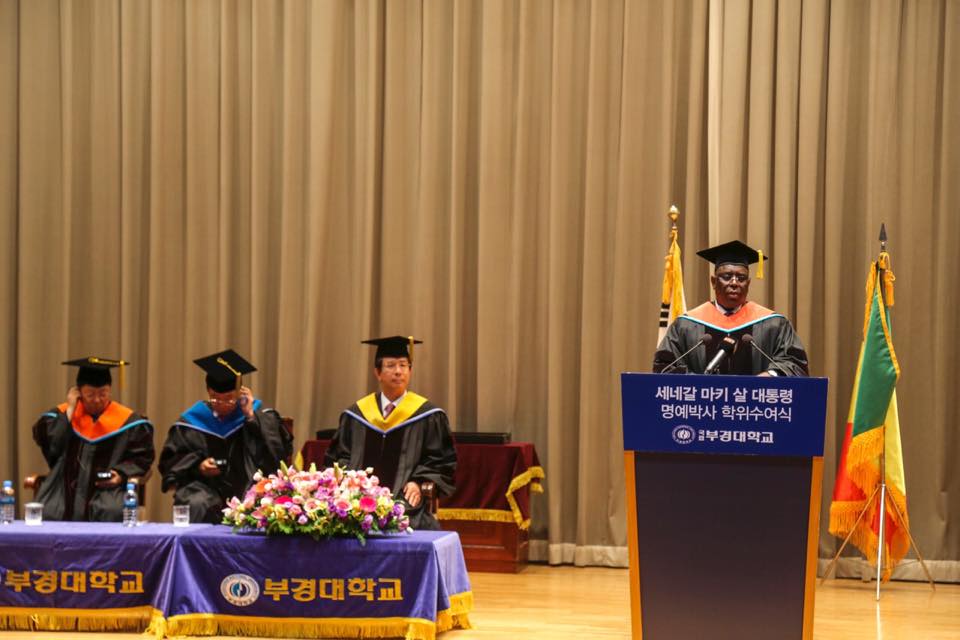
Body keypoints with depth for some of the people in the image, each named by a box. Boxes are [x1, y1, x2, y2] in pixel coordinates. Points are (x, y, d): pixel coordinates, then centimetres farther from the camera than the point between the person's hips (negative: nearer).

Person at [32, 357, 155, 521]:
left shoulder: (128, 420, 2)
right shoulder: (63, 414, 8)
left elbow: (141, 457, 6)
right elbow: (46, 441, -8)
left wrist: (121, 474, -12)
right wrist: (70, 410, -6)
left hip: (107, 489, -1)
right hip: (65, 490, 2)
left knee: (111, 513, -33)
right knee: (49, 513, -26)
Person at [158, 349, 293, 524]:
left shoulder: (259, 415, 2)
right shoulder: (193, 420, 5)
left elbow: (281, 450, -12)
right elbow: (170, 460, 10)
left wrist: (252, 417, -14)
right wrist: (197, 465, -9)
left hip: (248, 488, 0)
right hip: (206, 488, 0)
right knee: (197, 505, -33)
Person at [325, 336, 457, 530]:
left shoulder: (427, 415, 11)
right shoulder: (356, 414, 18)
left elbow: (442, 459, 9)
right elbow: (338, 455, 20)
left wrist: (419, 482, -8)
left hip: (404, 498, -1)